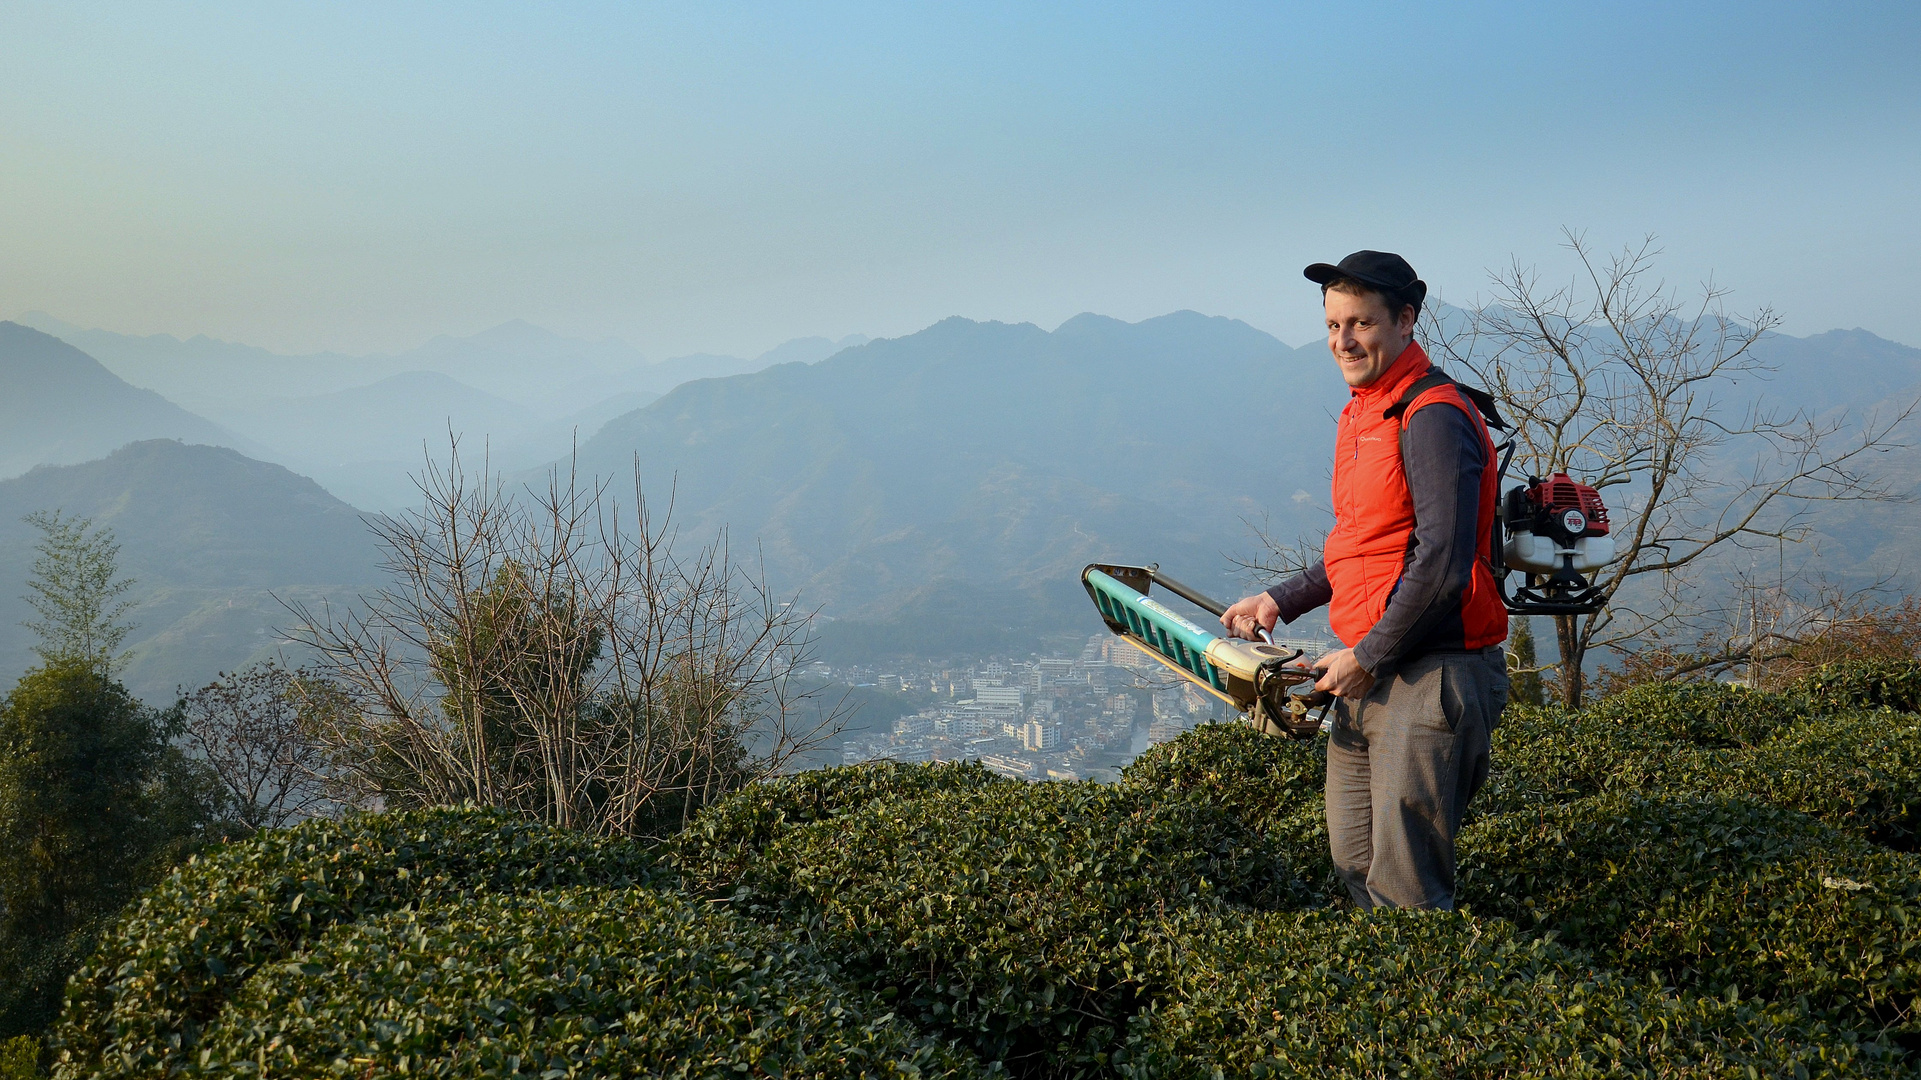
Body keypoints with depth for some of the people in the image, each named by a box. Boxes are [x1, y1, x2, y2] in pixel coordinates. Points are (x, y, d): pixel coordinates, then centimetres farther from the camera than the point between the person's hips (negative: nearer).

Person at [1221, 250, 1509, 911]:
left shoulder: (1432, 416, -15)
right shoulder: (1364, 412, 15)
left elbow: (1442, 563, -22)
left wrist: (1366, 658, -14)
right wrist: (1281, 602, 19)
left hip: (1432, 675, -10)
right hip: (1370, 679, 10)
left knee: (1404, 885, -5)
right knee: (1354, 862, 17)